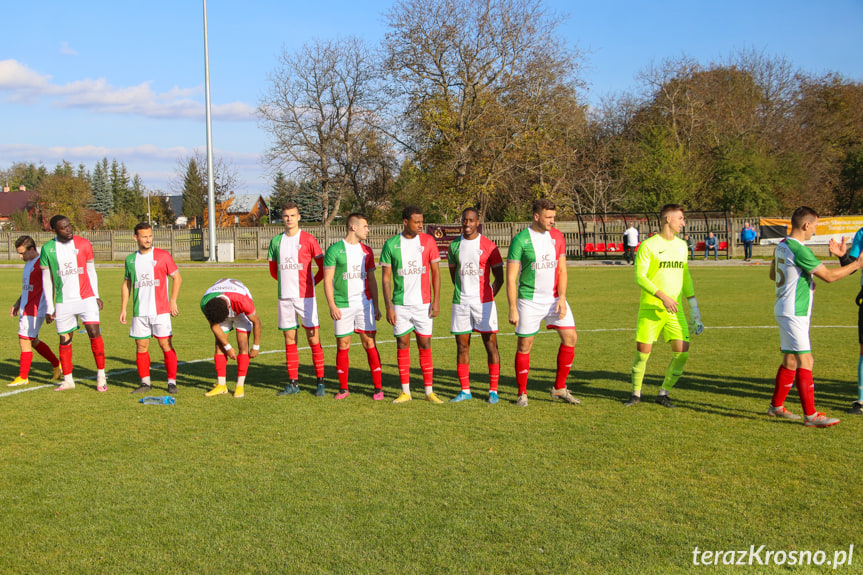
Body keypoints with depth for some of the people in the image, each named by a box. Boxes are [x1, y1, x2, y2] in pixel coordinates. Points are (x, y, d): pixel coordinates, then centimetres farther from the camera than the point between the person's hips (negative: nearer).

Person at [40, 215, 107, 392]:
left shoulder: (84, 244, 1)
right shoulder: (48, 249, 0)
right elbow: (46, 280, 5)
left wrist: (96, 296, 6)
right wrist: (49, 307, 2)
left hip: (86, 298, -1)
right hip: (63, 302, 1)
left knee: (94, 332, -11)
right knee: (65, 339, 5)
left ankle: (101, 377, -2)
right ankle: (68, 380, 18)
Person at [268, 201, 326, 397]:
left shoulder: (308, 239, -2)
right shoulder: (276, 241, 10)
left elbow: (323, 267, 2)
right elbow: (273, 270, 22)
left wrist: (309, 283, 6)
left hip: (305, 296, -4)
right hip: (285, 297, 4)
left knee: (313, 338, -4)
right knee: (289, 340, 7)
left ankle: (320, 382, 1)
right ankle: (293, 383, 13)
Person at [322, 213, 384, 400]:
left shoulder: (366, 251, 11)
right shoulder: (335, 250, -3)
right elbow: (327, 280, -5)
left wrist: (376, 306, 11)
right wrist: (332, 306, -13)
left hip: (364, 303, 3)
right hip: (342, 305, -3)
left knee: (369, 343, -1)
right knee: (342, 346, 3)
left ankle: (378, 387, 3)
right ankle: (343, 388, 14)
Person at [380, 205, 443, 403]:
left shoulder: (428, 241, 2)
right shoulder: (391, 244, 0)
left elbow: (435, 272, 4)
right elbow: (386, 277, 2)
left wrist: (436, 301, -3)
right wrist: (388, 307, -5)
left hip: (423, 303, 0)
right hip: (400, 304, 0)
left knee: (425, 345, 1)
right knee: (402, 344, 4)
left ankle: (429, 391, 8)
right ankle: (405, 391, 12)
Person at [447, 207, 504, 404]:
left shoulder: (488, 246, -2)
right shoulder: (454, 245, 9)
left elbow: (499, 278, 2)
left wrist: (488, 297, -1)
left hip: (483, 302, -3)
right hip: (461, 303, 3)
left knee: (491, 345, -3)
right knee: (461, 346, 5)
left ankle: (493, 390, 4)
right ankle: (465, 390, 13)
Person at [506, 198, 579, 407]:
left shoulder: (557, 236, 5)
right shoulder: (520, 239, -10)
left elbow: (562, 269, 6)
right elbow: (511, 277, -10)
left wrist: (561, 298, -6)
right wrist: (513, 309, -13)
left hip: (555, 298, 5)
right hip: (529, 301, -4)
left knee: (570, 337, -2)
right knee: (525, 345, 0)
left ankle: (559, 388, 12)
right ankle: (522, 393, 14)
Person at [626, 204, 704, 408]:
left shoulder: (681, 245, 14)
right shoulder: (648, 245, -5)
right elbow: (639, 277, -12)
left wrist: (694, 307, 18)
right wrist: (662, 296, -22)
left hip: (675, 309, 5)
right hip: (650, 308, -5)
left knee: (682, 352, -6)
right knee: (643, 351, -4)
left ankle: (663, 394, 11)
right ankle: (636, 394, 17)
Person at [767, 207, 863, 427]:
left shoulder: (782, 246, 10)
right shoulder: (799, 250, -20)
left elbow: (773, 274, 25)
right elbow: (829, 276, -19)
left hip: (786, 311, 10)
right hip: (794, 312, -10)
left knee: (790, 361, 16)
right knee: (805, 361, -9)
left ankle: (776, 406, 24)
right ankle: (810, 415, -8)